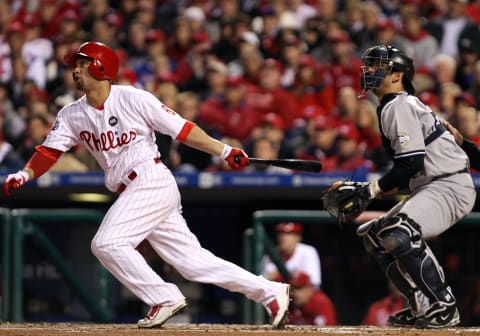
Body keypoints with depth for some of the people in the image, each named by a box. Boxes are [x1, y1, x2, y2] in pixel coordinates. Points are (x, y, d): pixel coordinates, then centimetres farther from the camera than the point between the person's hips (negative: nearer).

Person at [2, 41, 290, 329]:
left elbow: (181, 129, -6)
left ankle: (164, 299, -8)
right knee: (193, 261, 3)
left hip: (153, 182, -6)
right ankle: (270, 292, 8)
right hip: (129, 192, 6)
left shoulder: (133, 99, -7)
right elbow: (49, 152, 4)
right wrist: (24, 175, -14)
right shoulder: (72, 115, 10)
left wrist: (225, 151, -10)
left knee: (107, 243, -18)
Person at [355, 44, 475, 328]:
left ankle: (444, 306, -23)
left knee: (399, 234, -31)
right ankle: (423, 307, 12)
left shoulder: (399, 106, -12)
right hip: (430, 187, 11)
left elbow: (411, 163, -20)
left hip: (450, 186, -11)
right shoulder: (391, 106, 19)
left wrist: (374, 189, -12)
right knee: (376, 236, 15)